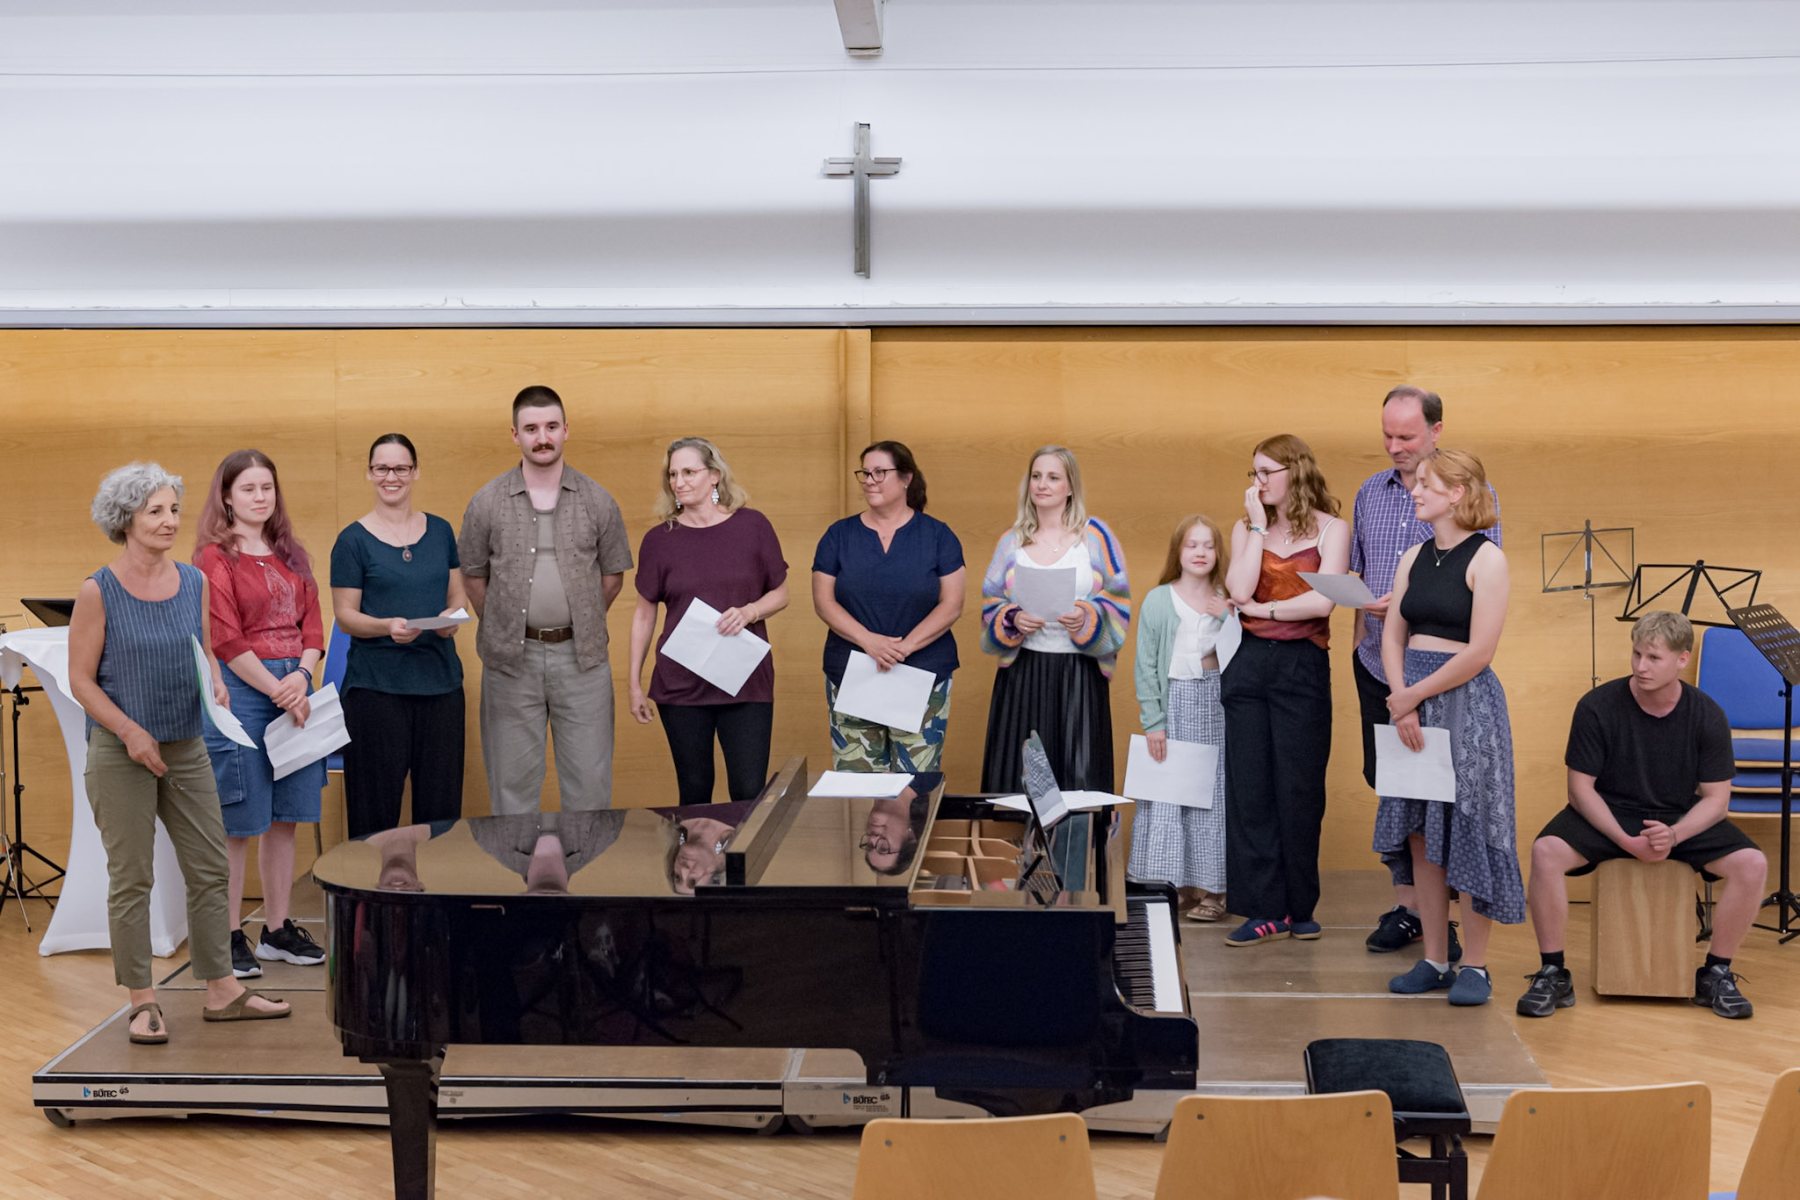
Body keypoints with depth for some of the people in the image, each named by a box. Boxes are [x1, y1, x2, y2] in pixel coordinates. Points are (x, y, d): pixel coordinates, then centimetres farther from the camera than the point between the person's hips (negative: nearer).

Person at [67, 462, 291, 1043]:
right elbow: (80, 679, -8)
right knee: (131, 879, 2)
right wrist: (131, 733, -16)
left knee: (210, 870, 6)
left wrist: (216, 682, -4)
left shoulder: (193, 582, 4)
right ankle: (142, 1001, 12)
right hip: (120, 752, -5)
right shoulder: (98, 592, -9)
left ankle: (221, 990, 17)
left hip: (187, 748, 5)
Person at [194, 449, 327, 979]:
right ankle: (229, 936, 5)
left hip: (295, 689, 6)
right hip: (241, 690, -6)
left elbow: (312, 626, 11)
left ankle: (278, 930, 18)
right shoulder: (216, 557, -4)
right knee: (238, 823, -2)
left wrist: (302, 677, -7)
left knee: (284, 817, 10)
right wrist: (278, 690, -11)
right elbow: (227, 641, -11)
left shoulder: (292, 556, 15)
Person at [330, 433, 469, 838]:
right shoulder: (353, 540, -1)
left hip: (440, 680, 4)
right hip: (376, 684, -4)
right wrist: (386, 626, -21)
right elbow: (345, 615, -2)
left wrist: (453, 615, -7)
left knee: (441, 803, 4)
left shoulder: (440, 531, 11)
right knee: (376, 806, -4)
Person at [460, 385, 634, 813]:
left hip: (581, 656, 0)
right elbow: (473, 576, 8)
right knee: (513, 781, 7)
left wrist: (582, 626, 9)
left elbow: (612, 576, 10)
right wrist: (502, 630, 8)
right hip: (512, 659, 0)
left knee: (589, 779, 4)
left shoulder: (598, 502, 2)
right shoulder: (487, 503, 0)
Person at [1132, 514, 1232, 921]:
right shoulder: (1158, 601, 1)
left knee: (1214, 793, 2)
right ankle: (1168, 886, 5)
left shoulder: (1228, 604, 8)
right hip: (1174, 704, -2)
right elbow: (1146, 666, -2)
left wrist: (1228, 619, -12)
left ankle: (1208, 886, 8)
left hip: (1216, 704, 2)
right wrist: (1153, 721, -7)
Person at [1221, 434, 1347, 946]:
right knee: (1248, 788, 1)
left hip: (1303, 667, -3)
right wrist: (1258, 526, -6)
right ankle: (1263, 908, 7)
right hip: (1248, 661, 3)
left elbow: (1322, 600, -14)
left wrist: (1263, 609, -7)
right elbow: (1239, 591, -8)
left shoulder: (1329, 529, 0)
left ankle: (1299, 907, 14)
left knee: (1298, 790, 2)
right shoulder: (1246, 529, 10)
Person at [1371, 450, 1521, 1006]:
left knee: (1467, 831, -2)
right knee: (1418, 833, 7)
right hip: (1411, 701, 6)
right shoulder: (1415, 558, 11)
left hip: (1465, 700, -6)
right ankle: (1434, 960, 17)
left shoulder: (1486, 559, -9)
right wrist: (1401, 702, -7)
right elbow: (1392, 636, 8)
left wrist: (1413, 695, -11)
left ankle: (1475, 966, 7)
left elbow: (1478, 652, -14)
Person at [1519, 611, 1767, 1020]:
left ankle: (1716, 973, 0)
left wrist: (1675, 835, -24)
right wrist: (1626, 841, -23)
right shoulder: (1597, 707, -15)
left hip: (1682, 820, 2)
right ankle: (1552, 974, -14)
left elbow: (1715, 797, -4)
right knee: (1546, 852, -31)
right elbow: (1581, 787, -10)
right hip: (1607, 814, -2)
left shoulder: (1707, 715, -8)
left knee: (1752, 864, -22)